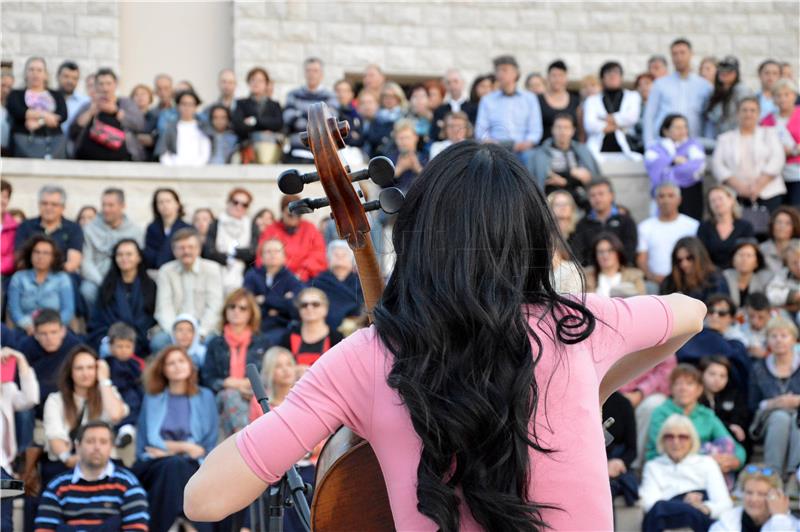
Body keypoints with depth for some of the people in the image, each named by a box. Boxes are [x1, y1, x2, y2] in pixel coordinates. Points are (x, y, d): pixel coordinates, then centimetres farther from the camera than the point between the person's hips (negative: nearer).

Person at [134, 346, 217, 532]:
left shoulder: (205, 397, 15)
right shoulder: (152, 399, 16)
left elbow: (209, 445, 8)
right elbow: (147, 441, 5)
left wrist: (169, 448, -3)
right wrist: (185, 446, -5)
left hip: (191, 464, 0)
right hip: (154, 465, 0)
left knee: (177, 466, -36)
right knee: (171, 465, -36)